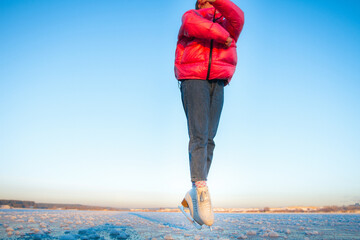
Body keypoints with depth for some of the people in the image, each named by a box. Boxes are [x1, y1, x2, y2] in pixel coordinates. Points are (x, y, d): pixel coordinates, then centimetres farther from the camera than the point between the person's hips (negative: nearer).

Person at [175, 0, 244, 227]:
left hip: (217, 83, 3)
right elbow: (193, 24, -10)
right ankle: (202, 190, -24)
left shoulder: (227, 22, 22)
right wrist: (223, 36, -6)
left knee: (209, 139, -3)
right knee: (198, 136, -17)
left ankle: (194, 195, 2)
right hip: (193, 79, -3)